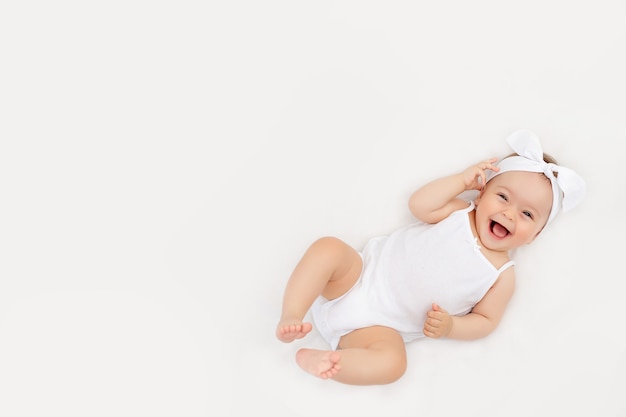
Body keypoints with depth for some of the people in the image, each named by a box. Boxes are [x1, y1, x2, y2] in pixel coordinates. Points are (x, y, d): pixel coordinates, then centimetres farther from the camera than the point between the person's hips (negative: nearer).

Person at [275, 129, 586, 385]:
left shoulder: (502, 275, 1)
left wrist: (450, 326, -16)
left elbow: (485, 321, 3)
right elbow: (419, 205, -8)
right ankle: (291, 317, -22)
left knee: (392, 363, -31)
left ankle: (317, 360, -24)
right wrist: (463, 179, -6)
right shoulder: (459, 211, 3)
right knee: (329, 247, -27)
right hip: (362, 274, 1)